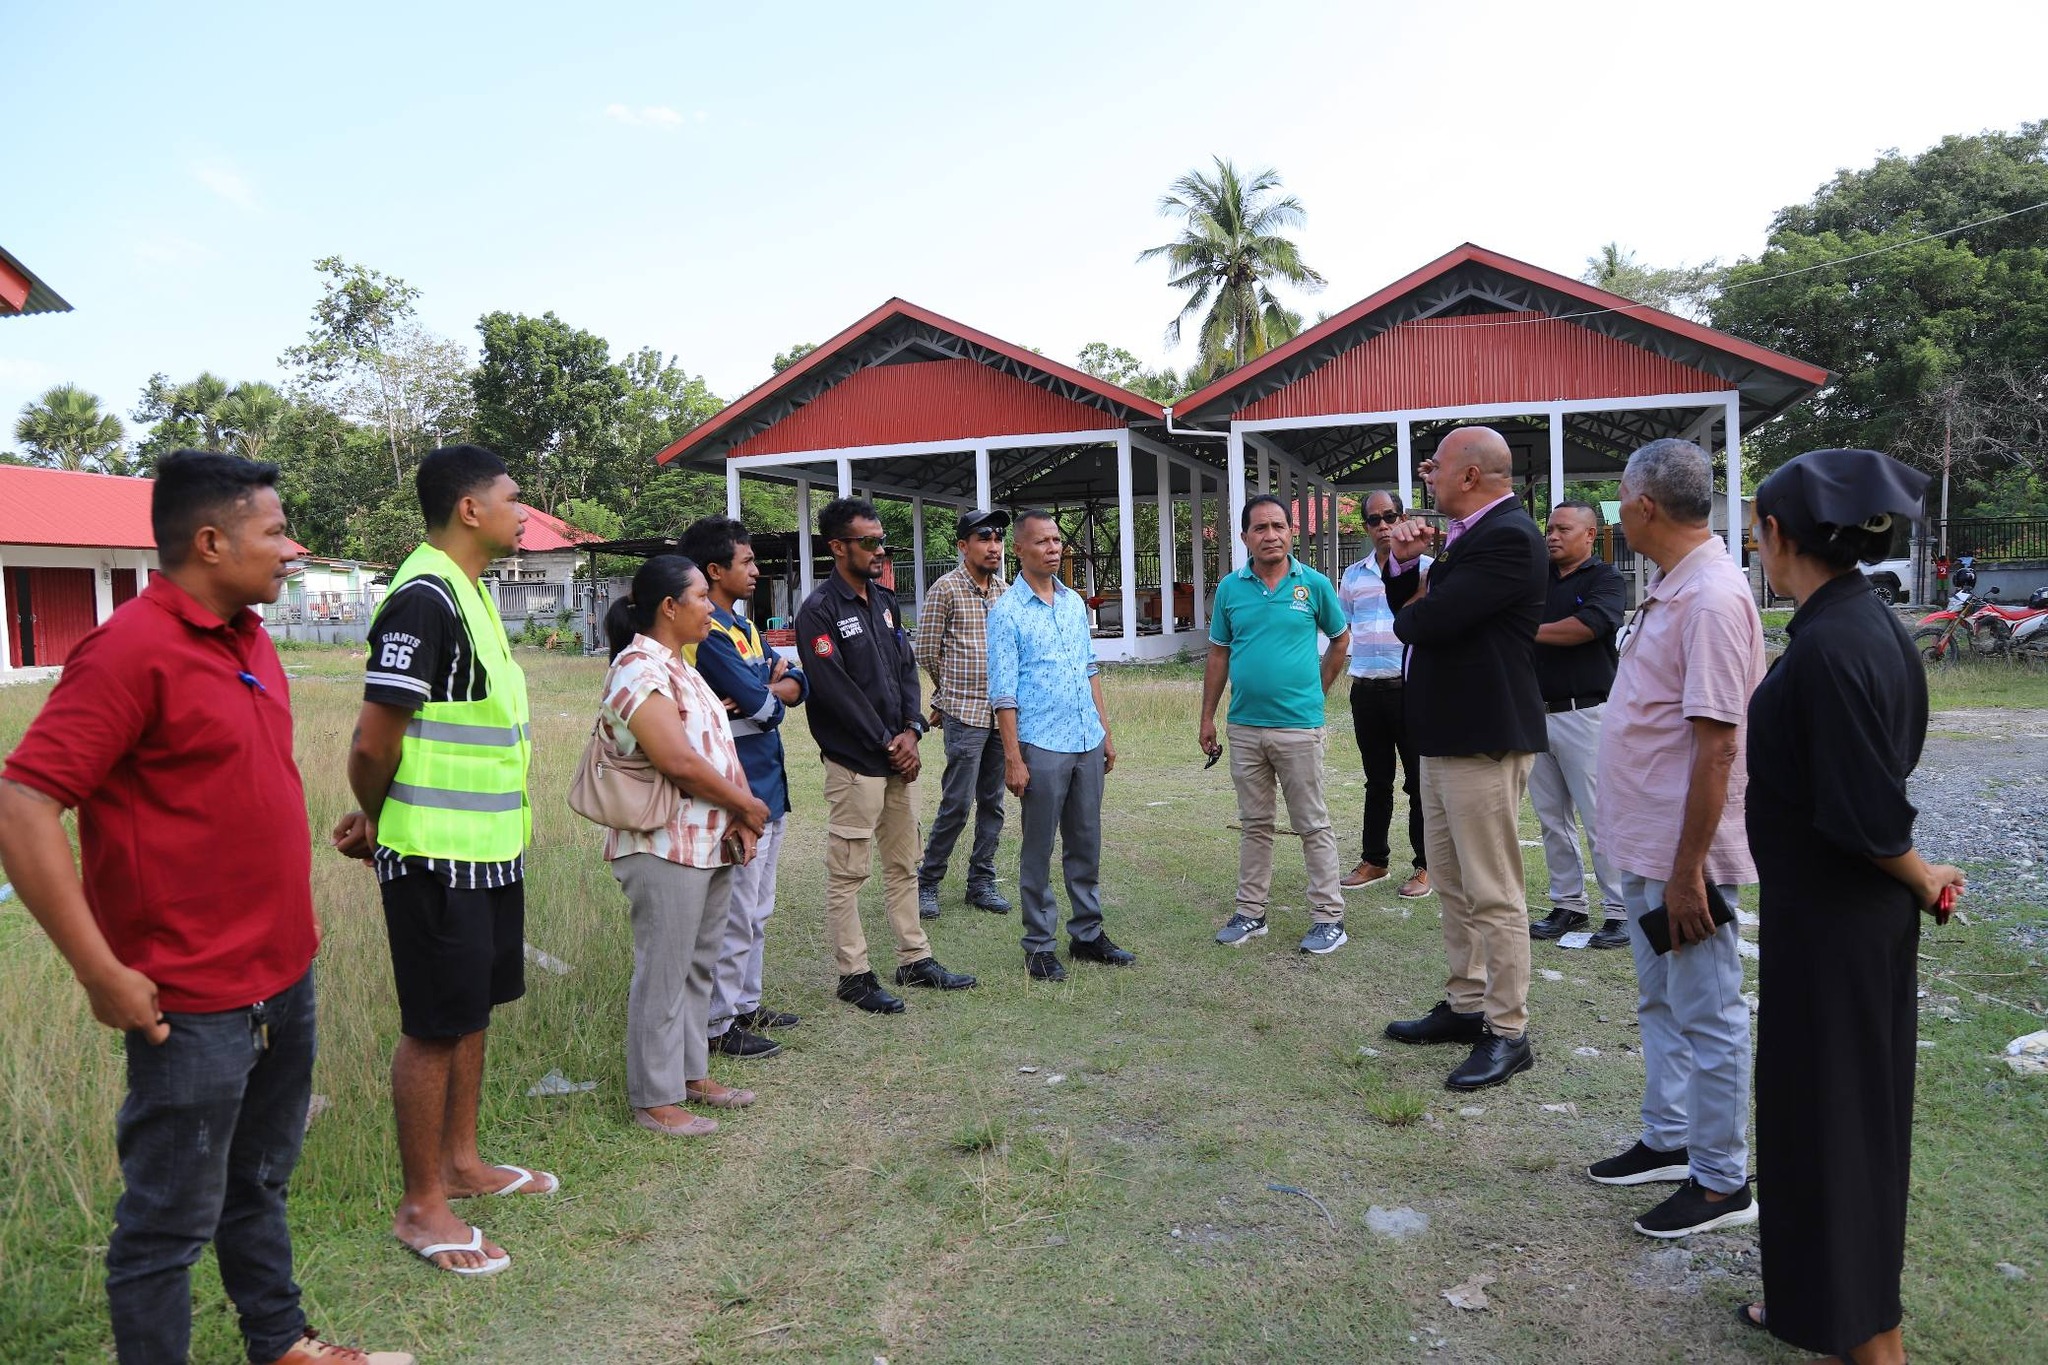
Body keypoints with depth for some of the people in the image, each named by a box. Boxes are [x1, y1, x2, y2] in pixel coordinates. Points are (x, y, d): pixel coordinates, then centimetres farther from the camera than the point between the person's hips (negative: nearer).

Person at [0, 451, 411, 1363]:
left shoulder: (246, 637, 8)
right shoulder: (132, 649, -18)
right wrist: (103, 973, -20)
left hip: (284, 978, 9)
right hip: (194, 1002, -8)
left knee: (259, 1186, 23)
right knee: (171, 1224, 8)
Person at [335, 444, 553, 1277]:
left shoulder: (468, 592, 12)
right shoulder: (423, 601, -19)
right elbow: (374, 743, -20)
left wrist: (378, 817, 8)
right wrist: (378, 821, -3)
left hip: (487, 847, 9)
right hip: (438, 857, -9)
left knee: (472, 1011, 19)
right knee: (434, 1026, 3)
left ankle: (460, 1162, 35)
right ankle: (422, 1207, 17)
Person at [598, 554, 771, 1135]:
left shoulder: (679, 666, 15)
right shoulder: (639, 670, -16)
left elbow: (721, 746, 11)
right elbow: (680, 763, -24)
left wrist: (740, 817, -3)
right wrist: (747, 805, -12)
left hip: (712, 844, 10)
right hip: (666, 849, -10)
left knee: (699, 967, 17)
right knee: (663, 974, 0)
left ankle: (691, 1074, 30)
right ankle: (654, 1099, 12)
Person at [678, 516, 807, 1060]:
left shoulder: (742, 624, 13)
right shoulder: (708, 632, -17)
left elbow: (797, 685, 6)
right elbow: (764, 704, -22)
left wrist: (764, 692, -14)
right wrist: (774, 690, -1)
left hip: (767, 786, 10)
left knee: (757, 910, 18)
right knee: (736, 914, -1)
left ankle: (746, 1003, 30)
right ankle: (719, 1023, 10)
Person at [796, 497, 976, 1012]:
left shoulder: (883, 601, 13)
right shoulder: (820, 610, -12)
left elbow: (906, 667, 13)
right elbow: (835, 690, -17)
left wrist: (911, 730, -2)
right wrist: (887, 743, -12)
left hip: (895, 756, 8)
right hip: (853, 761, -8)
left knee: (904, 863, 15)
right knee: (847, 873, 1)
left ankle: (915, 960, 26)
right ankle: (854, 975, 10)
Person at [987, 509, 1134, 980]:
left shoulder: (1075, 602, 11)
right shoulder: (1006, 613, -7)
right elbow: (1003, 693, -10)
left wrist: (1105, 730, 14)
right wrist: (1013, 759, -13)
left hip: (1087, 744, 6)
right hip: (1041, 746, -6)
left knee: (1086, 845, 13)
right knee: (1039, 851, 3)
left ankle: (1088, 933, 24)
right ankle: (1039, 946, 13)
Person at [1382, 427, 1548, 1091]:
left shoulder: (1509, 537, -18)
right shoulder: (1466, 535, 14)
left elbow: (1429, 621, -25)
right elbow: (1415, 610, 17)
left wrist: (1409, 612, -1)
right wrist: (1405, 562, -2)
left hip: (1483, 739, -11)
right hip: (1445, 735, 11)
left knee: (1493, 893, -2)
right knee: (1452, 884, 18)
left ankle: (1508, 1032, 9)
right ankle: (1465, 1004, 31)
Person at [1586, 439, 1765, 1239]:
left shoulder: (1711, 599, -21)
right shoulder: (1671, 588, 9)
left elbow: (1716, 745, -24)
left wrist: (1687, 871, -23)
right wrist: (1652, 858, 18)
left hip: (1682, 855, -10)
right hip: (1643, 844, 10)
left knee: (1706, 1016, 4)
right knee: (1659, 1003, 21)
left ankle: (1722, 1181, 17)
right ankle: (1668, 1142, 36)